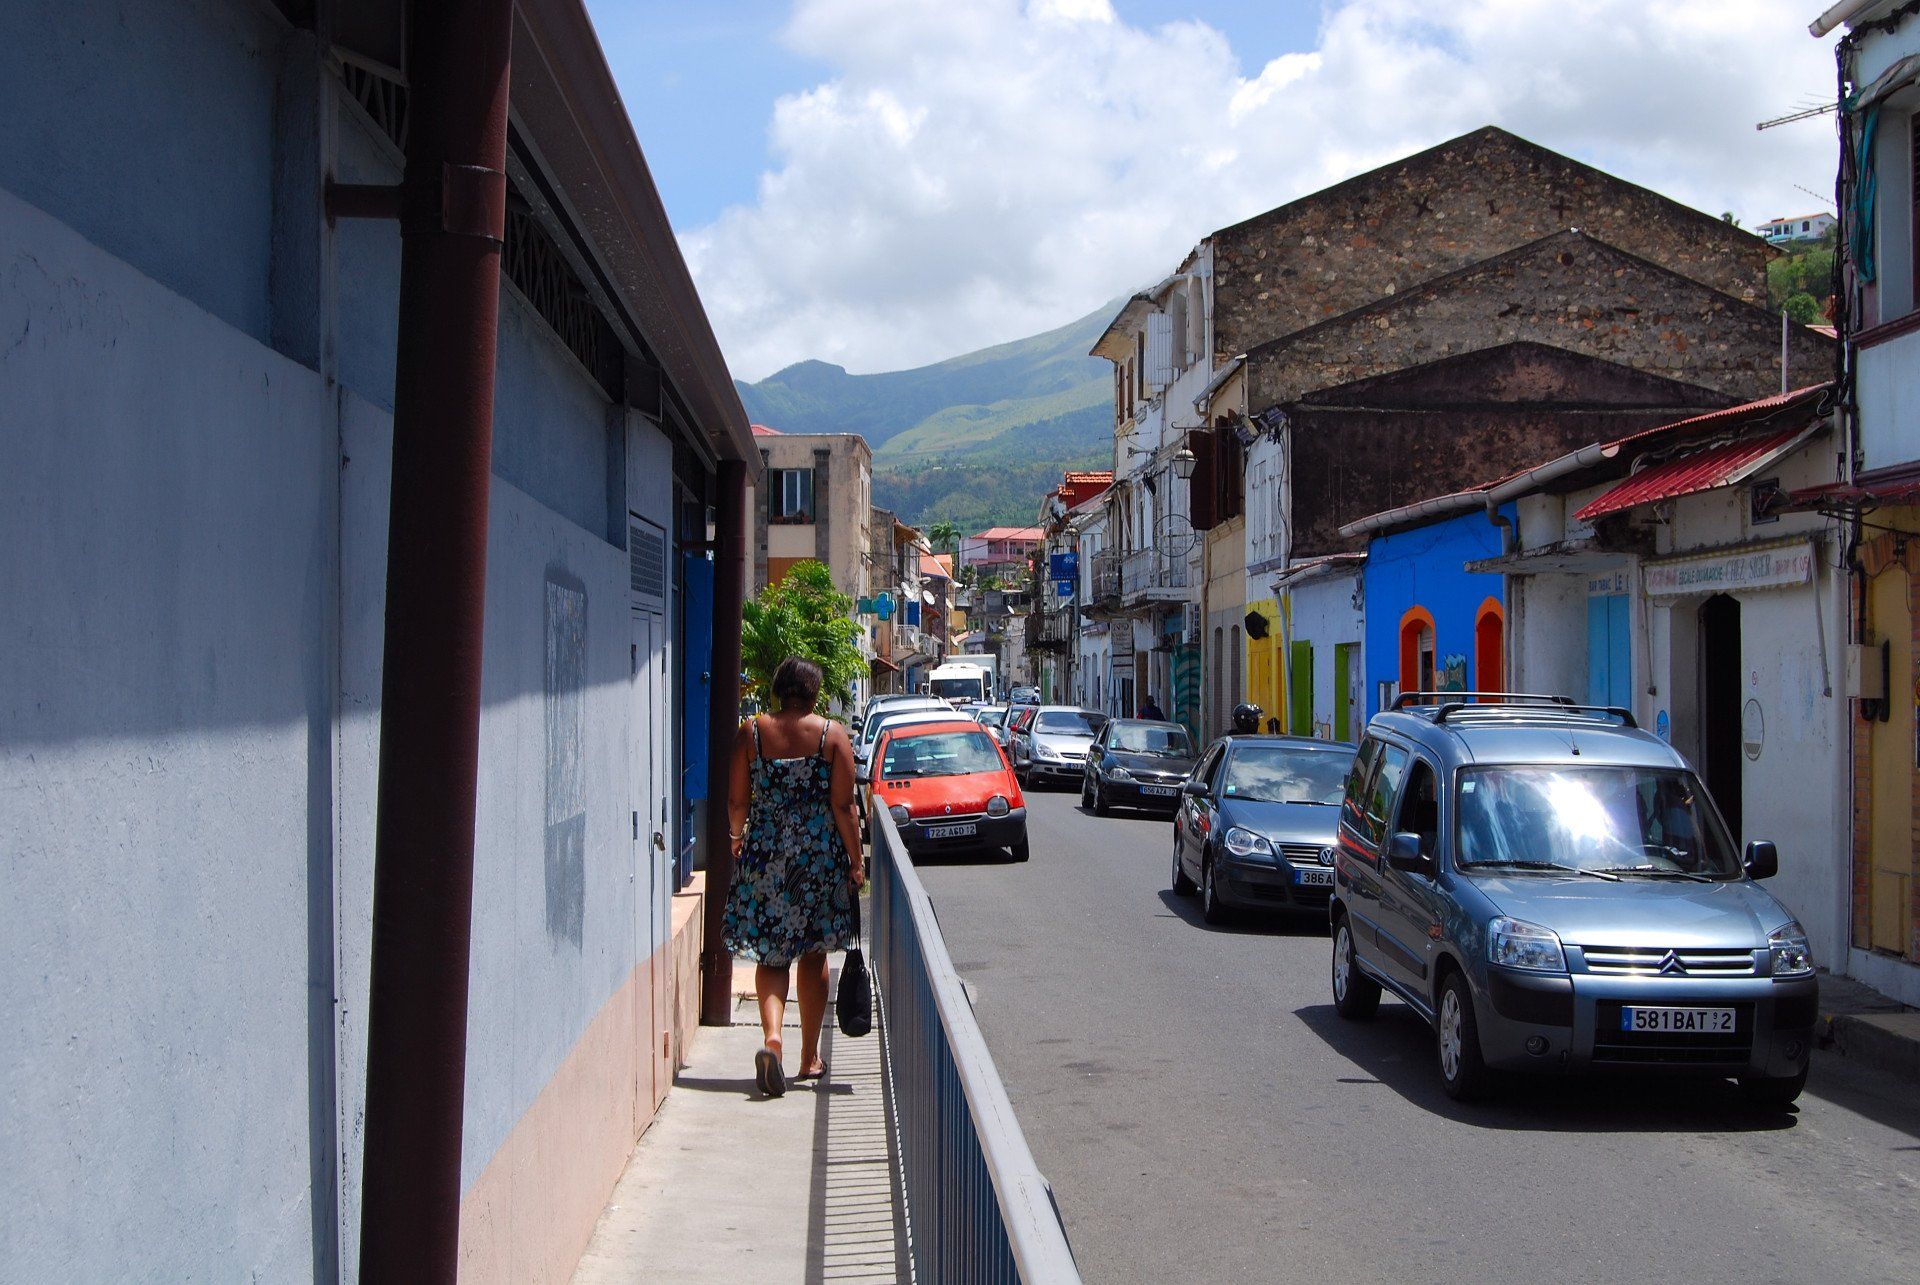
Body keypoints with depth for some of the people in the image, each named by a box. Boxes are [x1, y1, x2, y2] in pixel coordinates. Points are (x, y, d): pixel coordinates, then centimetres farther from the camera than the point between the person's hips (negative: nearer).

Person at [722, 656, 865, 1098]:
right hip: (820, 858, 0)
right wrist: (856, 861, 1)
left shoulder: (751, 733, -1)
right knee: (813, 955, 13)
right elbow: (843, 806, -8)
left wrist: (737, 836, 23)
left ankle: (772, 1035, -18)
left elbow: (737, 802, 2)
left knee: (771, 956, 7)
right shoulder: (832, 735, -5)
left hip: (764, 858, 0)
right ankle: (810, 1057, 20)